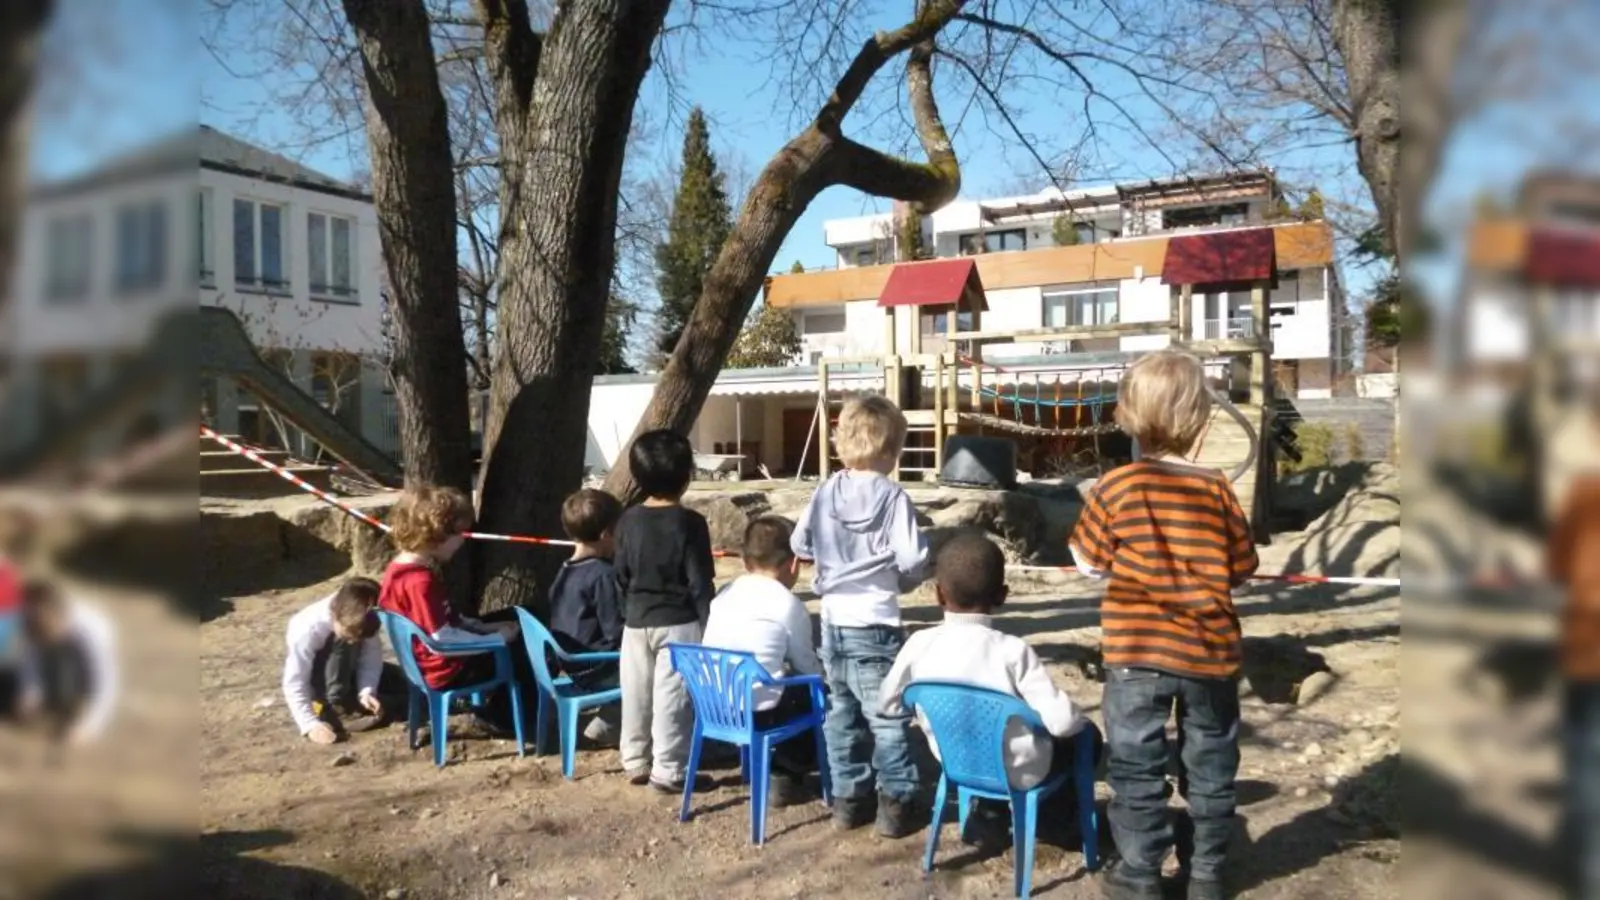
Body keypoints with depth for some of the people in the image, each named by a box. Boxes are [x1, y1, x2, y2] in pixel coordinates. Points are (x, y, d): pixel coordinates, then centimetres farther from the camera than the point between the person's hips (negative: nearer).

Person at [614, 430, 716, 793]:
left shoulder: (629, 521, 2)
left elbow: (621, 576, 8)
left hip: (637, 623, 5)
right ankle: (668, 771, 5)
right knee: (672, 697, 0)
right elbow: (700, 583, -12)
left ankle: (636, 763, 25)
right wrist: (708, 627, -4)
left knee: (636, 695, 13)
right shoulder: (690, 523, -12)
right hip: (678, 623, -5)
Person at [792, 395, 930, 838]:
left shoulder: (825, 492, 0)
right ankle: (897, 802, 12)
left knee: (842, 712, 15)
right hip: (874, 625, -5)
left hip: (832, 621, 5)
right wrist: (903, 581, 3)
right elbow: (912, 560, -18)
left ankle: (849, 797, 24)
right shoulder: (892, 497, -15)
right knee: (887, 716, 5)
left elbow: (800, 544, 9)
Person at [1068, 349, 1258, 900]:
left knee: (1136, 768, 9)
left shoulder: (1115, 487, -10)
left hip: (1137, 652, -2)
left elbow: (1089, 562, -1)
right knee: (1210, 766, 16)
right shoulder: (1216, 488, -6)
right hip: (1208, 649, 2)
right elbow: (1243, 568, 2)